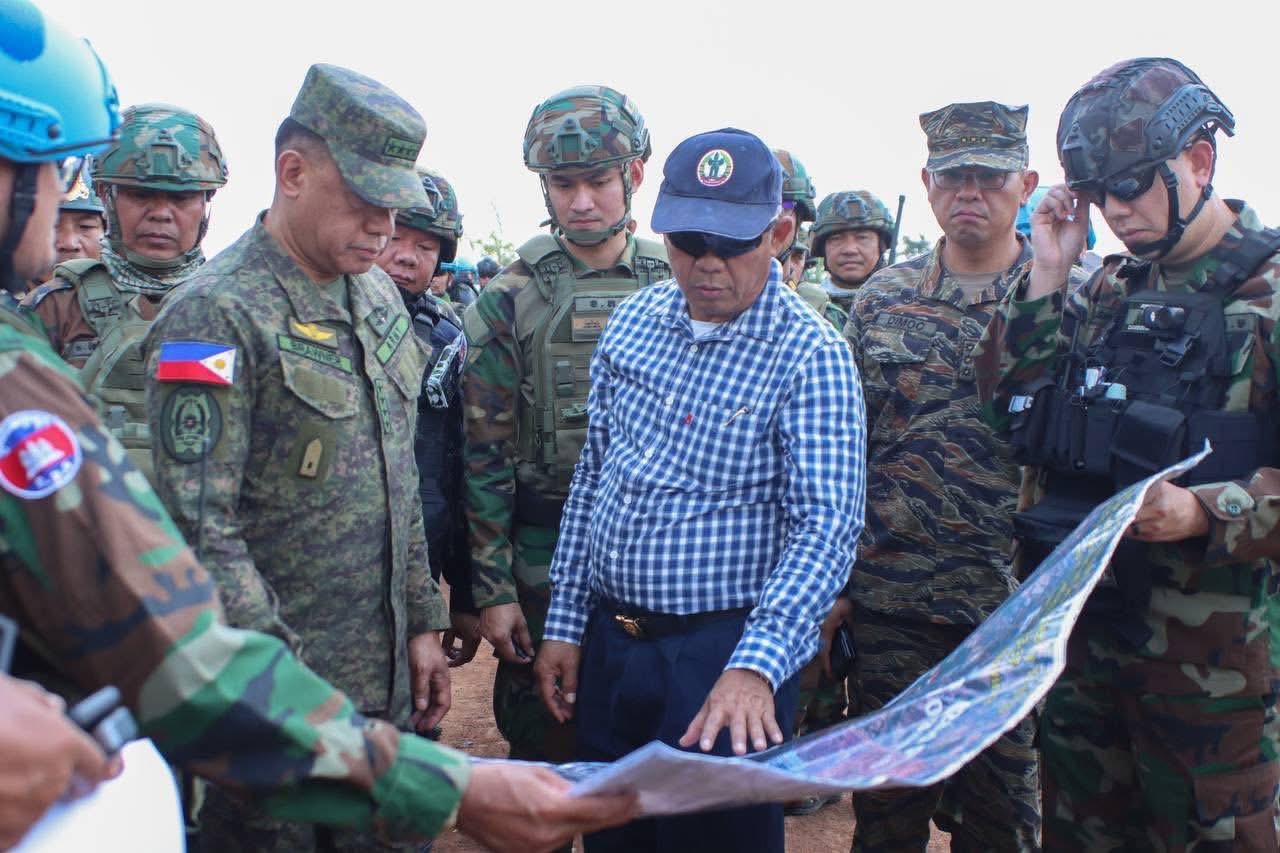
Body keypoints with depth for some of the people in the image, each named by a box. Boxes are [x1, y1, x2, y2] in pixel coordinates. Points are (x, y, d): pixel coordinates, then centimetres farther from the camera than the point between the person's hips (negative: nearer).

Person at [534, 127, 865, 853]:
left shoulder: (811, 356, -14)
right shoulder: (634, 321, 3)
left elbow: (826, 527, -20)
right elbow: (591, 478, 9)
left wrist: (755, 666, -32)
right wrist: (566, 623, 8)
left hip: (725, 657, -5)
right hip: (608, 643, 6)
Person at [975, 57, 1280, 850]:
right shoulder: (1110, 290, 10)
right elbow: (1015, 413, 6)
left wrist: (1206, 514, -30)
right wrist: (1046, 279, -1)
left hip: (1209, 646, -6)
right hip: (1079, 623, 6)